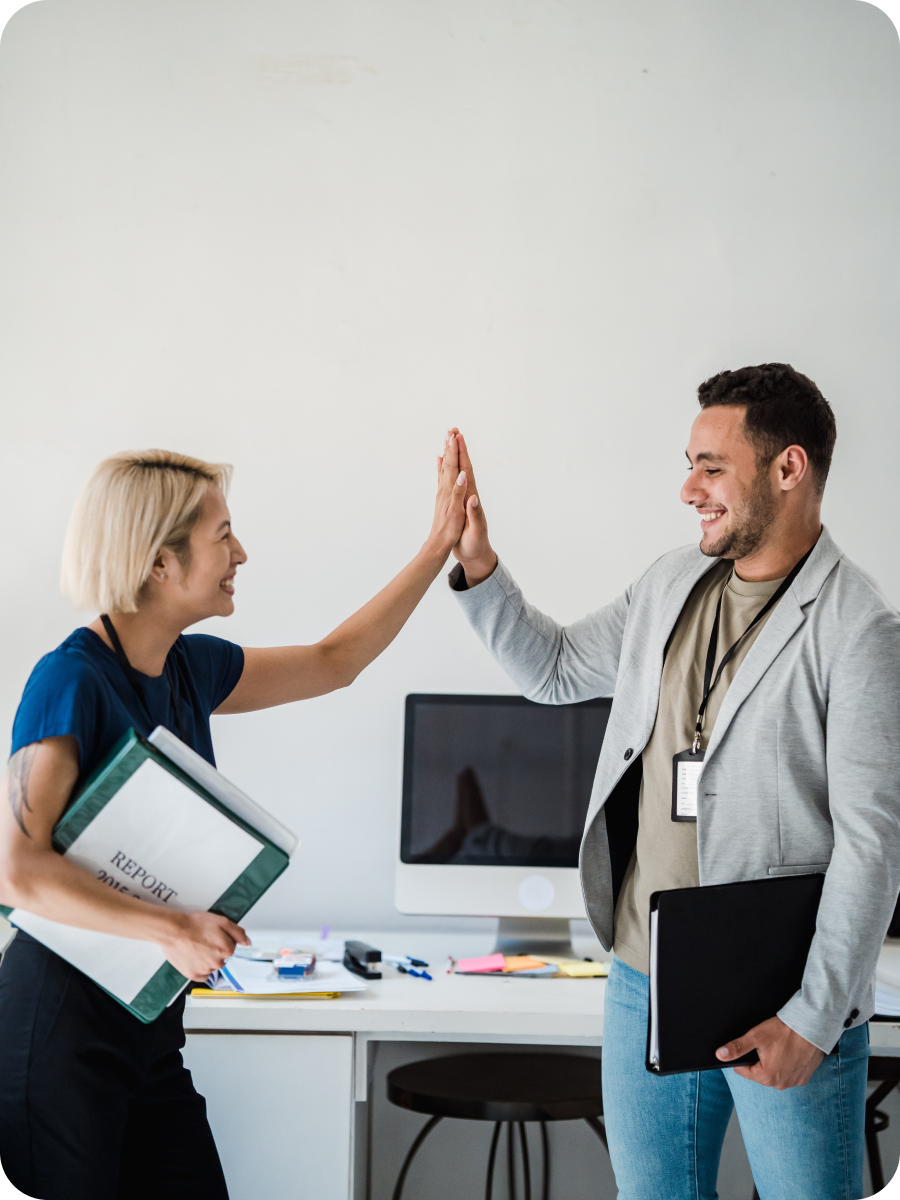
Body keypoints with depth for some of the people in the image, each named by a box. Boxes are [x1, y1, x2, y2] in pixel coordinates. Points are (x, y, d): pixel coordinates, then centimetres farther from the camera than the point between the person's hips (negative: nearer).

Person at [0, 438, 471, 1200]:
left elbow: (333, 662, 21)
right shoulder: (74, 680, -17)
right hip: (64, 1018, -8)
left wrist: (441, 548, 18)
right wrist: (171, 930, -28)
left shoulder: (190, 667, 8)